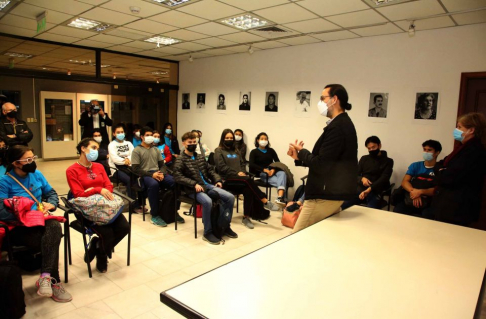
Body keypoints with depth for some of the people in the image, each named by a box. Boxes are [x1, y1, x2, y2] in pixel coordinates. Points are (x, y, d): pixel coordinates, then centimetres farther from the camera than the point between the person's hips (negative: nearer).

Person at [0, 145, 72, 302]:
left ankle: (46, 277, -34)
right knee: (52, 241, -31)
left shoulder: (37, 175, 9)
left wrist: (50, 204, -5)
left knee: (55, 226, -34)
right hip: (18, 227, -4)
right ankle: (54, 282, -17)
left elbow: (52, 193, 18)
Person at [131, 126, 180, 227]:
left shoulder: (156, 150, 21)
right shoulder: (136, 151, 4)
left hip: (157, 173, 5)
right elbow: (136, 169, -6)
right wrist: (151, 174, -18)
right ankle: (154, 215, -27)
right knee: (154, 184, -41)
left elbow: (162, 165, 16)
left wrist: (161, 173, -8)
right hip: (145, 175, -5)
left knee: (175, 181, -25)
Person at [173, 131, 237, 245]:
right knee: (208, 201, -37)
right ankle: (208, 232, -20)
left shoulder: (200, 157, 20)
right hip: (194, 189, -6)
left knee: (230, 197, -11)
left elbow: (210, 170, 24)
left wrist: (218, 180, 5)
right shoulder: (180, 160, 0)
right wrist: (194, 184, -23)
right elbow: (178, 176, -13)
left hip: (208, 185, 7)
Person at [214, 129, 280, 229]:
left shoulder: (235, 151, 24)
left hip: (239, 179, 5)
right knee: (248, 180, -33)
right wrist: (237, 173, -14)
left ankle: (246, 217, -25)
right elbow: (221, 167, -8)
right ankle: (265, 202, -29)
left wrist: (243, 172, -5)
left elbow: (243, 164, 18)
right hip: (227, 180, -5)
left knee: (248, 190, -30)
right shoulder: (218, 151, 5)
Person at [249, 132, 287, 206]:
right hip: (262, 173, -3)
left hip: (272, 171, 3)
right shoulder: (254, 152, 10)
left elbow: (278, 162, 8)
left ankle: (280, 198, -53)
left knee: (282, 173, -35)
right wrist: (264, 169, -19)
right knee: (281, 181, -32)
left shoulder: (271, 150, 20)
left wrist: (273, 169, -15)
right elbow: (252, 165, -6)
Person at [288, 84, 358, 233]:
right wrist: (300, 156, 3)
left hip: (325, 196, -11)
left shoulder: (337, 127, -21)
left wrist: (301, 152, -7)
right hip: (333, 193, 11)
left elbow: (321, 166, -25)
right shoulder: (343, 124, 13)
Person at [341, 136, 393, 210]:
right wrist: (362, 179, -10)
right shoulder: (364, 159, 19)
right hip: (360, 189, 3)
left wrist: (369, 189, -20)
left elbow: (384, 179, -5)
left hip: (375, 192, -3)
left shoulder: (387, 161, 9)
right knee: (342, 206, -23)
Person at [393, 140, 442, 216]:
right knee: (397, 210, -27)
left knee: (427, 215, -36)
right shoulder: (415, 166, 14)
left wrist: (420, 191, -25)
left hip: (430, 203, -2)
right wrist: (414, 192, -18)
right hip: (411, 199, 3)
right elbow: (404, 181, 2)